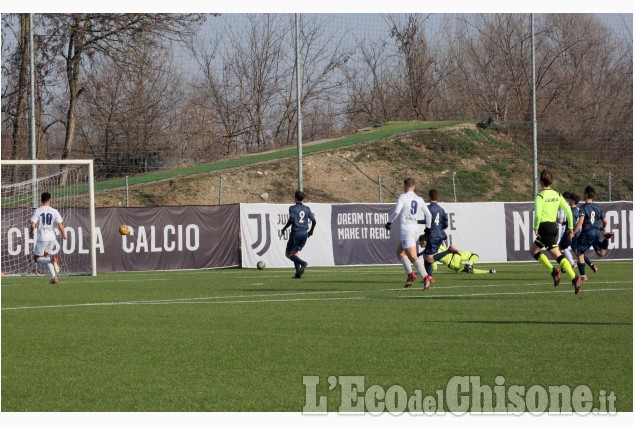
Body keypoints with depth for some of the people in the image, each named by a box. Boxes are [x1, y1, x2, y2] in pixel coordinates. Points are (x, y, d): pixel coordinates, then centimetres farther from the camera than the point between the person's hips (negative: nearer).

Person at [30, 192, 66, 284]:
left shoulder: (37, 211, -6)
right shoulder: (54, 211, -1)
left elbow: (33, 225, -13)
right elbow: (60, 225, -4)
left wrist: (31, 233, 8)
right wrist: (64, 234, 14)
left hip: (42, 237, -4)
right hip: (52, 237, 4)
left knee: (37, 258, 6)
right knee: (46, 256, 22)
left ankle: (52, 260, -24)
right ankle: (54, 277, 9)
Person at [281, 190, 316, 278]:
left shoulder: (292, 208, -6)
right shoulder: (307, 209, 8)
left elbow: (291, 219, -19)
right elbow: (314, 221, 7)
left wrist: (284, 228, -4)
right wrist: (311, 231, 24)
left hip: (296, 233, -5)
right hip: (304, 233, 5)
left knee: (288, 253, 3)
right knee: (295, 253, 17)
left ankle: (302, 263, -21)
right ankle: (298, 273, 5)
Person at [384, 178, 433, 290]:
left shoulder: (403, 197, -4)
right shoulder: (419, 200, 14)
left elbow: (396, 211, -16)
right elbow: (428, 214, 20)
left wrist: (389, 222, -1)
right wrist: (427, 227, 34)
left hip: (406, 229, -7)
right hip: (416, 229, 7)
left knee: (412, 256, -13)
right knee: (400, 252, 22)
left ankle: (426, 277, -27)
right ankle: (410, 274, 9)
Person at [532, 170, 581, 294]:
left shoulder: (540, 196, -11)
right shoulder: (557, 195, 10)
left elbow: (538, 214, -21)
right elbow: (568, 211, 7)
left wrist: (536, 228, -9)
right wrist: (570, 227, 13)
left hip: (545, 227, -7)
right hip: (554, 225, 7)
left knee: (557, 255, -4)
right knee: (535, 251, 15)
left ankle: (574, 277, -17)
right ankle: (553, 271, -1)